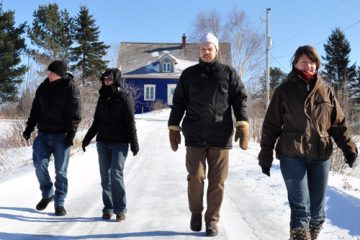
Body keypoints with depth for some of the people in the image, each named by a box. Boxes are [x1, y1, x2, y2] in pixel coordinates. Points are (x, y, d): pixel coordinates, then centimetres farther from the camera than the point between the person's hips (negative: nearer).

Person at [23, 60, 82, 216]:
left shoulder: (70, 87, -4)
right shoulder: (43, 87, 11)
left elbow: (75, 113, -8)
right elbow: (35, 110, 17)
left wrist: (71, 133, -16)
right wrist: (29, 128, 9)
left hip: (61, 136, -4)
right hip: (43, 134, 4)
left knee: (61, 171, 1)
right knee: (39, 164, -9)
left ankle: (59, 203, 12)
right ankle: (47, 194, 14)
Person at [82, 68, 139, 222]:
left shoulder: (124, 97, -5)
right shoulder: (103, 98, 12)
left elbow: (130, 122, -8)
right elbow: (96, 122, 19)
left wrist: (134, 143, -12)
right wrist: (87, 138, 15)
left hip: (119, 143, -6)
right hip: (103, 142, 6)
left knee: (116, 174, -12)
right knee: (105, 176, 6)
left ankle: (120, 209, -4)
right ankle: (108, 208, 13)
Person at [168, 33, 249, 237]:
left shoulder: (229, 73, 9)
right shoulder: (189, 74, 13)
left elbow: (240, 99, 5)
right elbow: (178, 103, 15)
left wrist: (242, 124, -7)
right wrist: (173, 127, 10)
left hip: (221, 136, 0)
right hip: (195, 136, 1)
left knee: (217, 181, 2)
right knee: (196, 177, -3)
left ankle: (212, 219, 15)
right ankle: (196, 212, 20)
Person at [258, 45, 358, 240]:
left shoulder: (326, 92, 11)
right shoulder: (284, 91, 3)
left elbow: (339, 123, 10)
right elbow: (271, 126, 3)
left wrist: (348, 147, -4)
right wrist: (265, 156, -1)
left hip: (320, 156, 3)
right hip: (292, 156, -3)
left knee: (317, 209, 10)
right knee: (300, 207, -8)